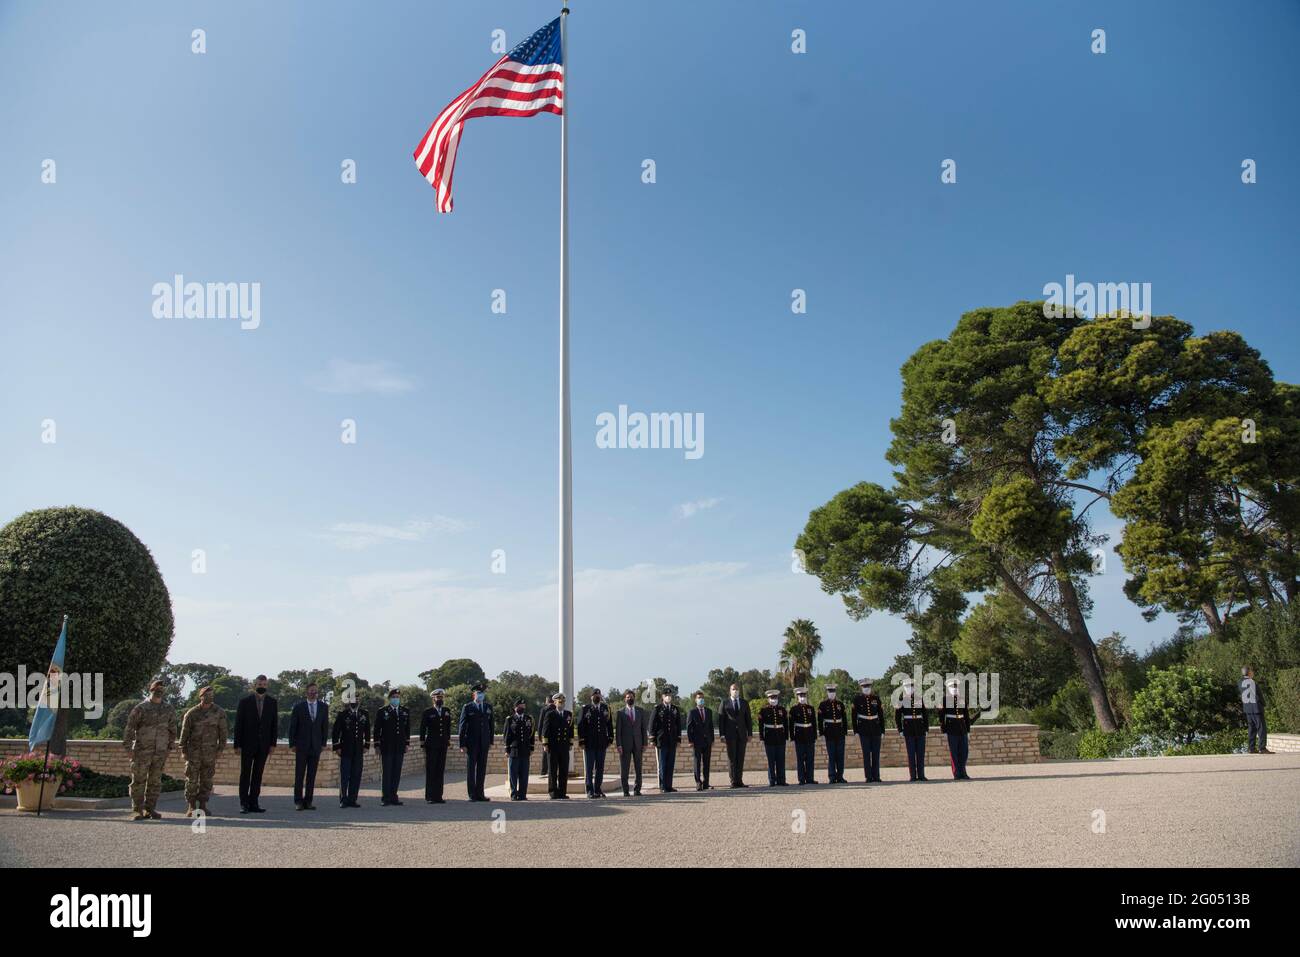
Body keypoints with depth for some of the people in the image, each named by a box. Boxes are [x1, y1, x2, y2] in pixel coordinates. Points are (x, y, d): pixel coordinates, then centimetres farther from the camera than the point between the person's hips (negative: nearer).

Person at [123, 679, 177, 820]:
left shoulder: (169, 710, 7)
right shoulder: (140, 708, -5)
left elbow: (172, 730, 15)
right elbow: (130, 729, -5)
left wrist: (169, 748, 13)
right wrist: (129, 749, -9)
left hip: (160, 752, 4)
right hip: (142, 751, -3)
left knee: (155, 782, 6)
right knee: (138, 781, -2)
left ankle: (150, 809, 13)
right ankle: (137, 810, 3)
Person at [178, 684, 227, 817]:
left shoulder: (219, 712, 0)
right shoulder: (192, 713, -3)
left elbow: (224, 731, 5)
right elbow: (184, 732, 0)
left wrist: (221, 748, 1)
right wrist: (183, 751, -2)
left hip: (210, 753, 1)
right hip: (193, 752, -1)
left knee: (206, 780, 5)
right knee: (191, 780, 0)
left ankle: (203, 806, 14)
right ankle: (191, 807, 7)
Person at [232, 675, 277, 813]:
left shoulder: (272, 702, 3)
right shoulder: (245, 701, -4)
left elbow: (274, 723, 5)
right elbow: (238, 724, -4)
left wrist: (273, 743, -1)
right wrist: (237, 745, -7)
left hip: (263, 744, 2)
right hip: (247, 743, -2)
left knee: (258, 775, 5)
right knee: (245, 774, 1)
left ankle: (253, 803, 8)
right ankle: (244, 804, 6)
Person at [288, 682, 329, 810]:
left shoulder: (323, 707, 7)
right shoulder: (298, 707, 0)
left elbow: (325, 726, 9)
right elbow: (292, 726, 2)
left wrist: (323, 743, 4)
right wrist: (292, 744, -2)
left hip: (316, 746, 2)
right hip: (301, 746, -2)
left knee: (312, 775, 3)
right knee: (299, 774, 0)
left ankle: (308, 801, 7)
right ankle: (298, 801, 5)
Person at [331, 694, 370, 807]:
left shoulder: (364, 714, 9)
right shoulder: (342, 714, -2)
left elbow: (367, 731, 15)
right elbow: (335, 732, -1)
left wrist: (366, 745, 10)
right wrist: (337, 747, -5)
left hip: (359, 751, 3)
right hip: (345, 750, -3)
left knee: (356, 776, 4)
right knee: (344, 776, -1)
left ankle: (352, 800, 10)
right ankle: (343, 800, 5)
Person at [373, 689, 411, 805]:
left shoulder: (406, 711, 11)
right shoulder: (382, 712, 1)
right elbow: (377, 729, 2)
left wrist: (406, 743, 11)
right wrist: (377, 745, -2)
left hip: (400, 747, 3)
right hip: (386, 747, -3)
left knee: (397, 773, 4)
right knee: (386, 773, -2)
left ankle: (393, 797, 10)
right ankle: (385, 798, 2)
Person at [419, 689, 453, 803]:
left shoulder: (447, 711, 12)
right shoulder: (427, 712, 0)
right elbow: (422, 728, 1)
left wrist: (448, 739, 13)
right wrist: (422, 743, -3)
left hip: (443, 745, 4)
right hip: (431, 745, -4)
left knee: (440, 771, 4)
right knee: (430, 771, -4)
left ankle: (438, 796, 7)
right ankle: (430, 796, 0)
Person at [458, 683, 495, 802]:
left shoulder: (488, 707, 10)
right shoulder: (467, 708, -2)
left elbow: (491, 724, 14)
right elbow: (462, 726, -3)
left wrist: (491, 741, 9)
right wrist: (462, 744, -8)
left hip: (484, 742, 3)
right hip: (471, 743, -3)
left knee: (482, 768, 5)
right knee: (471, 768, 0)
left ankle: (480, 793, 11)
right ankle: (472, 794, 5)